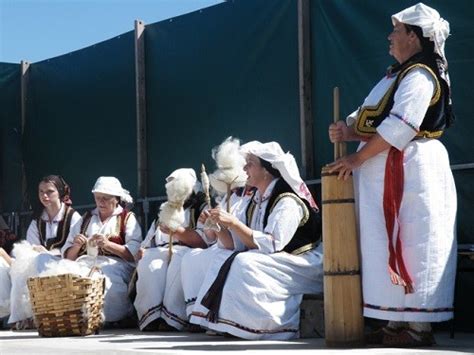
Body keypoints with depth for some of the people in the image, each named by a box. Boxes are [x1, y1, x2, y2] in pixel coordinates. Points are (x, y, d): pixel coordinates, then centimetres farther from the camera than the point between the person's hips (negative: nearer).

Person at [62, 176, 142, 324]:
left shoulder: (127, 218, 14)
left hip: (113, 263, -3)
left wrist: (108, 244, -13)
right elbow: (68, 256, 22)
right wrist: (76, 246, 0)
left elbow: (134, 253, -2)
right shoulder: (86, 219, 27)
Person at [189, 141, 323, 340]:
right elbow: (235, 244, 10)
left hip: (299, 266, -8)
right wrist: (220, 226, -8)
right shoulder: (255, 202, 11)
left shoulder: (287, 201, -15)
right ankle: (222, 323, -11)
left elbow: (271, 245, -25)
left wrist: (233, 223, -25)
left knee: (244, 264, -27)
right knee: (222, 263, -9)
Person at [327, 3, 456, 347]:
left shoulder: (419, 76, -13)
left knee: (411, 248, -8)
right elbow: (371, 120, 17)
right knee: (390, 248, 10)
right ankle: (397, 322, 14)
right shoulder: (396, 74, 19)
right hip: (386, 175, 10)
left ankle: (419, 327, -4)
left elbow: (397, 130, -21)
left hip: (410, 173, -10)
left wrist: (356, 159, -15)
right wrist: (347, 130, -3)